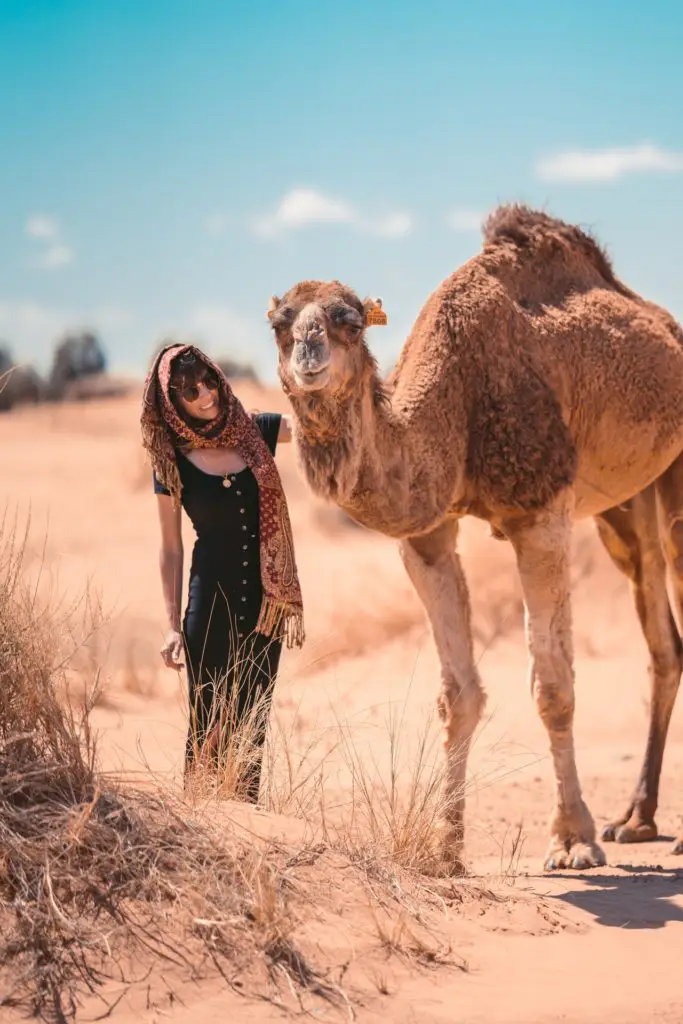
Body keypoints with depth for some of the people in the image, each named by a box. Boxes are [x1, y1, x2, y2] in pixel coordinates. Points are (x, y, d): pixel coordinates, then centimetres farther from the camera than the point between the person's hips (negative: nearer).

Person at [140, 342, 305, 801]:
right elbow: (172, 548, 1)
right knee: (209, 724, -2)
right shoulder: (173, 461, -3)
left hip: (264, 602, 2)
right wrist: (173, 625, -2)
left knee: (252, 721, 7)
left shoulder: (257, 432, 1)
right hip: (211, 603, -2)